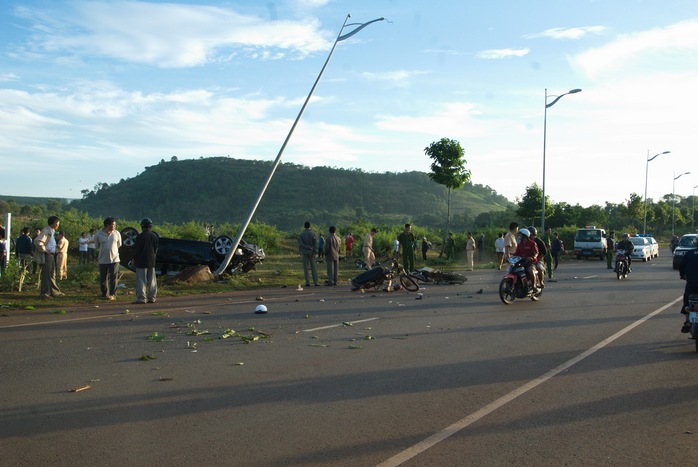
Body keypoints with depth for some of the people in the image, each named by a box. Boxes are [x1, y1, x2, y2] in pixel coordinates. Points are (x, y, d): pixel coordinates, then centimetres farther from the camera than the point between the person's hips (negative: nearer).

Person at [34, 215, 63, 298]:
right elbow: (37, 241, -27)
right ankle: (45, 293, 0)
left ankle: (54, 292, 23)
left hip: (51, 255, 10)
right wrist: (44, 250, -18)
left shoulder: (52, 231, 16)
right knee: (46, 274, -5)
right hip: (46, 255, -10)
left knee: (52, 274, 15)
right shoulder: (46, 231, -16)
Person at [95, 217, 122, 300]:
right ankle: (105, 293, 22)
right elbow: (96, 246, 12)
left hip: (114, 259, 0)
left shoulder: (116, 233, 0)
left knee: (113, 278, -1)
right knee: (103, 278, 7)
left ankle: (113, 294, 3)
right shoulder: (98, 234, -2)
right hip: (103, 260, 0)